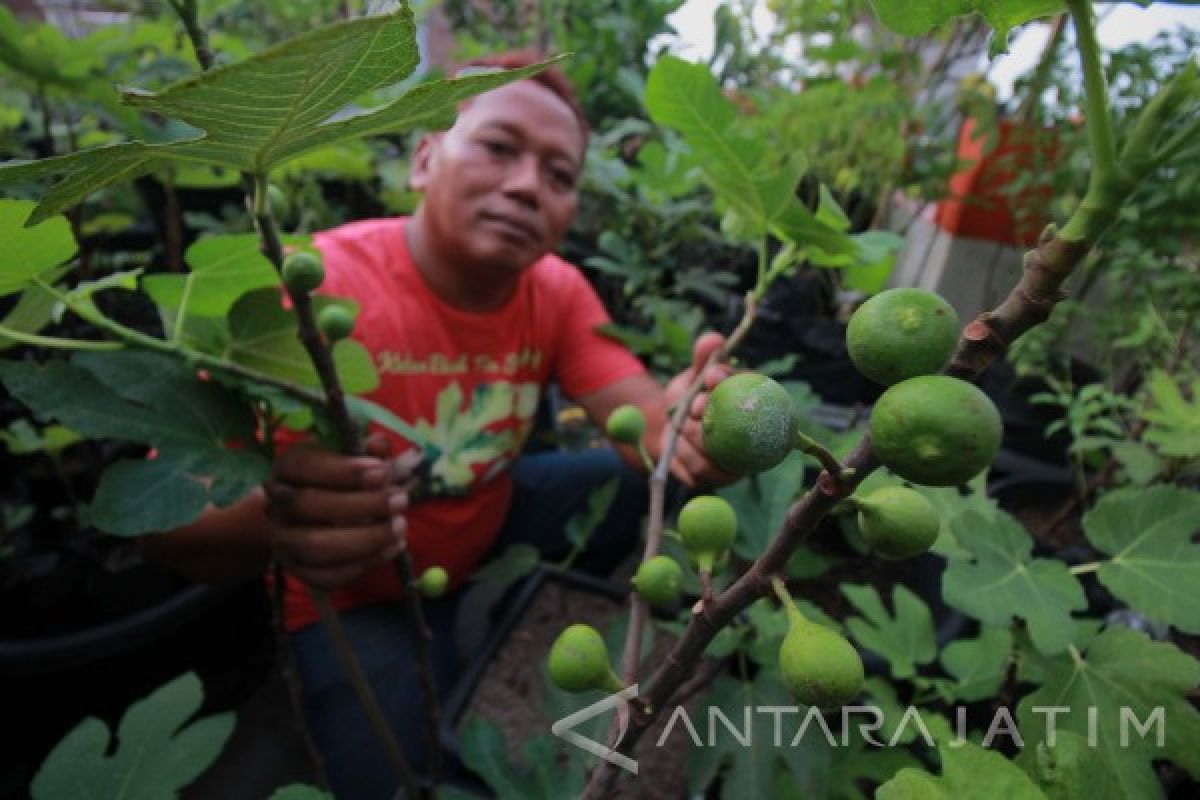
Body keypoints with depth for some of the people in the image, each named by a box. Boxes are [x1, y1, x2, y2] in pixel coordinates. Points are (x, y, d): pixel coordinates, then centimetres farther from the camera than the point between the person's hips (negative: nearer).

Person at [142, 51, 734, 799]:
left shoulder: (559, 292, -14)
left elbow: (643, 414, -22)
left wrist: (677, 429, -47)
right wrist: (275, 519, -55)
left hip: (493, 526, 4)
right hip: (356, 597, -3)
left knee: (652, 484, -10)